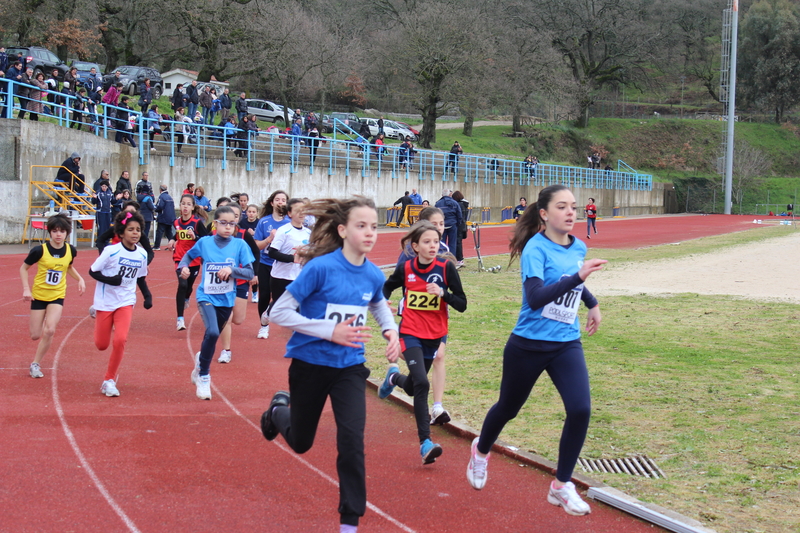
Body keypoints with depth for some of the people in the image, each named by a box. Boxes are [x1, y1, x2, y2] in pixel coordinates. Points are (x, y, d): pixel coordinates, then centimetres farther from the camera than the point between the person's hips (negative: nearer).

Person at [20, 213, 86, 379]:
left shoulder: (70, 250, -7)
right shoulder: (40, 250, -17)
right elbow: (24, 268, -3)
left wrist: (80, 280, -1)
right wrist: (26, 289, -14)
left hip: (57, 297, 1)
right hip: (39, 295, -1)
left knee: (50, 330, -20)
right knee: (36, 336, 2)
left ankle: (36, 364, -2)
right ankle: (33, 322, 41)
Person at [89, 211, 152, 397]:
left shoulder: (142, 254, -2)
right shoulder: (111, 251, -15)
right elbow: (92, 271, -8)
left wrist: (148, 296, -1)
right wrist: (109, 280, -25)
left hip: (126, 302, 2)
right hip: (105, 302, -2)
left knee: (120, 340, -19)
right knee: (101, 345, 8)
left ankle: (109, 380, -2)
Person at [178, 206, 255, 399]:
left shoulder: (240, 245, -6)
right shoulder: (204, 242, -4)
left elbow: (250, 274, -8)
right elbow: (189, 255, 14)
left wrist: (232, 270, -25)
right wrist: (183, 266, -7)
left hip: (226, 299, 2)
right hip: (206, 296, -2)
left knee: (212, 336, 16)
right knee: (212, 332, -25)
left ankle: (200, 362, 50)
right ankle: (203, 376, -6)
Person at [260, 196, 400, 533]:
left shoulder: (373, 275, -5)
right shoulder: (321, 267, -22)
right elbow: (280, 312, -19)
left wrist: (391, 331, -1)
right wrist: (330, 331, -27)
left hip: (349, 367, 3)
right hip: (310, 365, -3)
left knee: (352, 440, -15)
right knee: (301, 443, 17)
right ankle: (279, 409, 52)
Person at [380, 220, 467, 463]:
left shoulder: (446, 266, -10)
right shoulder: (405, 268, -6)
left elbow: (462, 304, -9)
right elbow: (388, 287, 16)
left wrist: (443, 293, -25)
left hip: (434, 336, 2)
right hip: (410, 334, -2)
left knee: (412, 388, 17)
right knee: (422, 383, -22)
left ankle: (394, 377, 54)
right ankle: (425, 443, -20)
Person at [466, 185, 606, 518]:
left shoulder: (579, 248, 2)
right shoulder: (536, 248, -18)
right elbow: (535, 298, -34)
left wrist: (593, 304, 26)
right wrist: (577, 276, -40)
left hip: (566, 344, 4)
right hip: (528, 346, -4)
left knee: (580, 410, -15)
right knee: (509, 408, 15)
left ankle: (561, 485, 1)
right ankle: (481, 450, 49)